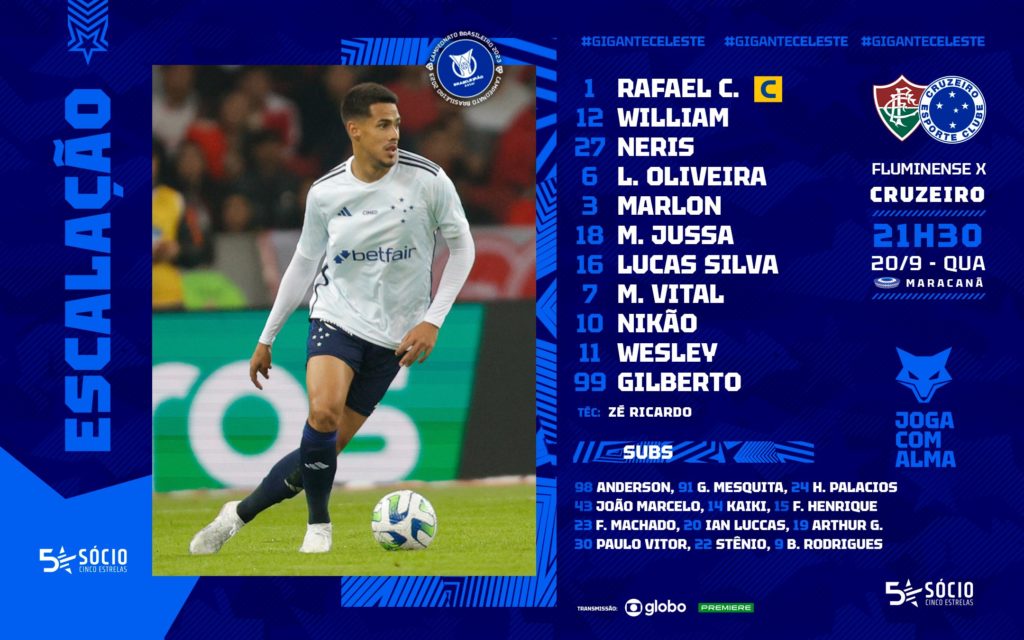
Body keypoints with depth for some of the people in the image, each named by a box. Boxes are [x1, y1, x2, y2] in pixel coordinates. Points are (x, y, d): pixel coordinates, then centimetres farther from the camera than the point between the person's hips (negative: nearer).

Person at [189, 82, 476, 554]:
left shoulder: (427, 180, -10)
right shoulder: (325, 192, -4)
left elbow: (462, 246, 1)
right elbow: (304, 263, 10)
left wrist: (432, 321, -8)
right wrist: (267, 339, 14)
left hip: (391, 337, 0)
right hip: (335, 317, 0)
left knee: (325, 451, -2)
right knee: (323, 413, -28)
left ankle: (240, 514, 17)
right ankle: (318, 524, -6)